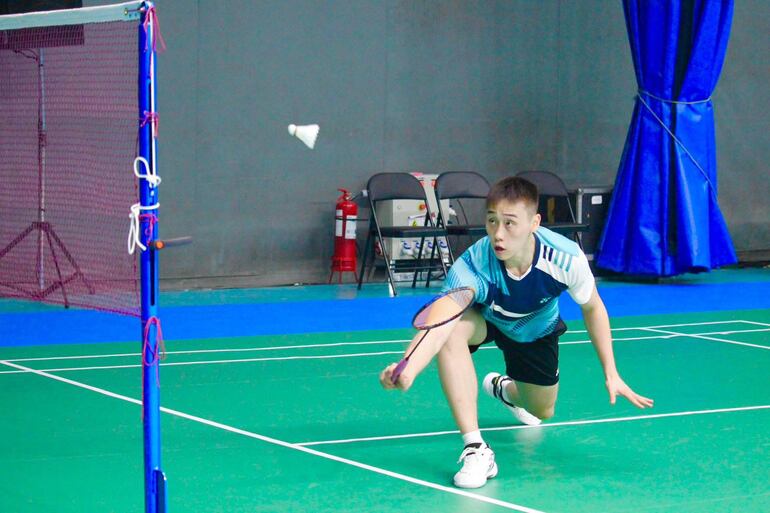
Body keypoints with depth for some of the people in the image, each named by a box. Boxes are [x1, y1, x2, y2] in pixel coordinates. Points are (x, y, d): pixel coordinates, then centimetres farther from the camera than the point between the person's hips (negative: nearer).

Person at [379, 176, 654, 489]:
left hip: (536, 330, 2)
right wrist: (407, 369, -74)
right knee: (454, 328, -38)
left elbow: (592, 308, -15)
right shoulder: (471, 266, -42)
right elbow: (439, 325, -54)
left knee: (540, 414, 13)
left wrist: (611, 374, -15)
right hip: (485, 319, -2)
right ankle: (475, 448, -32)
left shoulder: (566, 258, -37)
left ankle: (505, 389, 53)